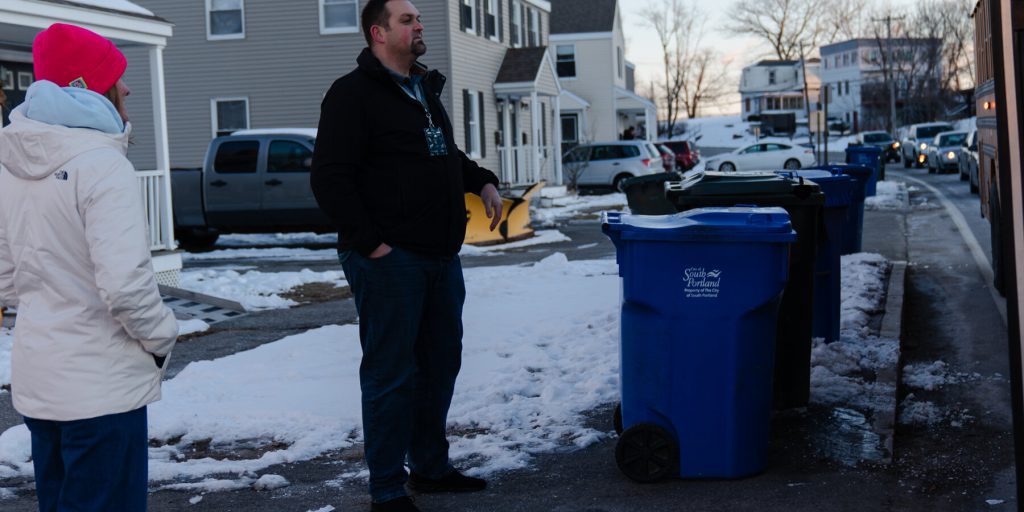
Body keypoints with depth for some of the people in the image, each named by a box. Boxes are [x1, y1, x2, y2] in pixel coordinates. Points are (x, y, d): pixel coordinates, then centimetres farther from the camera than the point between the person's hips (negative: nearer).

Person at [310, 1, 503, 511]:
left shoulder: (424, 90, 18)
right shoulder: (353, 94, -9)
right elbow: (329, 178, -15)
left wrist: (482, 181, 15)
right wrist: (370, 243, -19)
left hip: (441, 257, 9)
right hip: (389, 259, -9)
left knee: (440, 364, 16)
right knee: (391, 374, -3)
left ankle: (430, 467, 30)